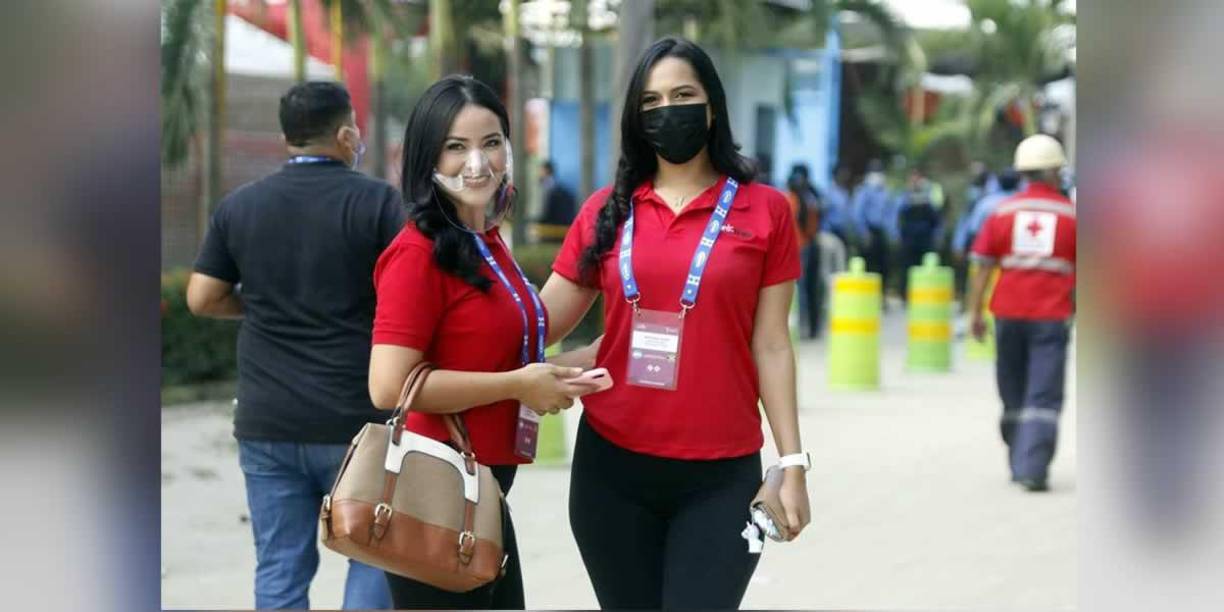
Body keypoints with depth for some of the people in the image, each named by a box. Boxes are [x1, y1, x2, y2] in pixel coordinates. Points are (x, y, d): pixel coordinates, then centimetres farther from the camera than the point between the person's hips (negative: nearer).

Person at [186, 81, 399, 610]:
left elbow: (202, 299, 5)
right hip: (358, 420, -3)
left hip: (266, 422, 3)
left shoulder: (238, 206, 5)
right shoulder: (377, 201, -6)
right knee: (374, 555, 10)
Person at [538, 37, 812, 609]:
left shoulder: (763, 210, 1)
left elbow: (770, 346, 2)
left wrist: (793, 464, -2)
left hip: (721, 476, -2)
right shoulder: (607, 210, 6)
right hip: (611, 465, 2)